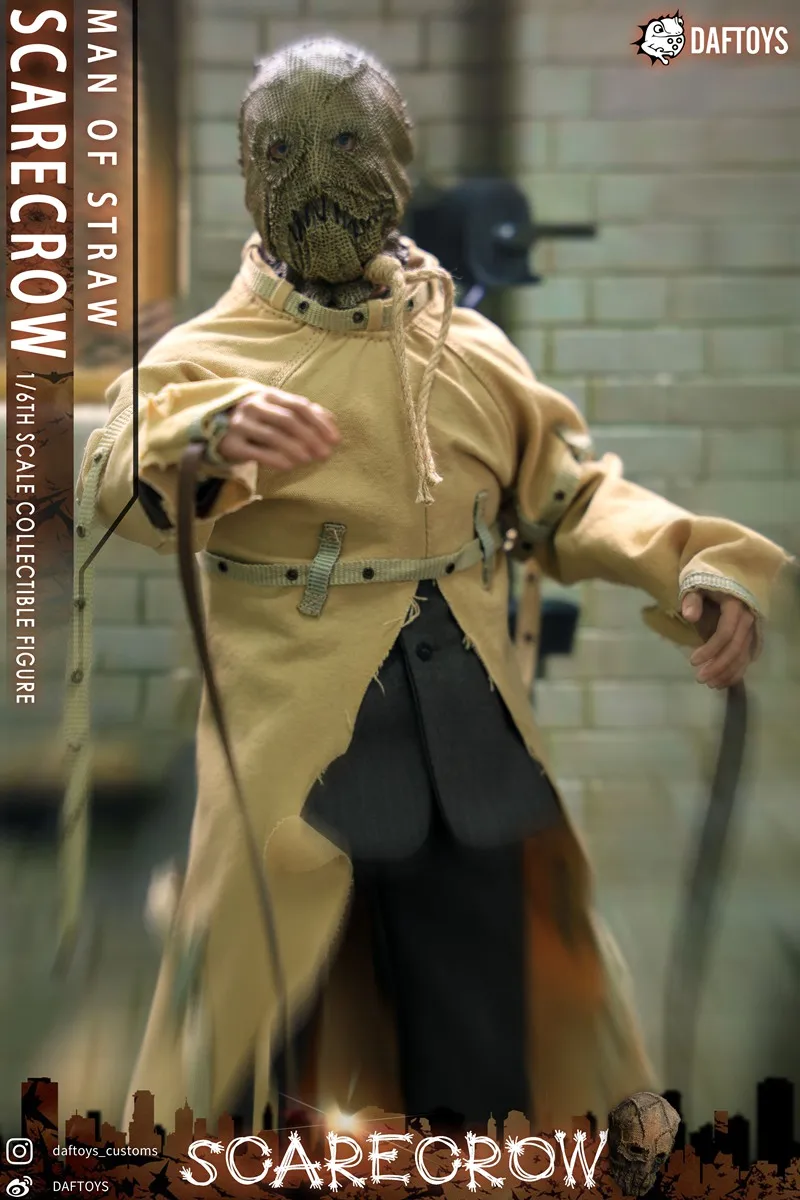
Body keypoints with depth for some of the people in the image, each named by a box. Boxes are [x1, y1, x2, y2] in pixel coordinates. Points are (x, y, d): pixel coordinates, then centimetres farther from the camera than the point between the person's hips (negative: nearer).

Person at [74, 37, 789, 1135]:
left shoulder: (472, 348, 10)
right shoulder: (209, 355, -3)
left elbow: (572, 495, 16)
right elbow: (118, 474, -21)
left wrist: (695, 562, -2)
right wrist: (208, 440, -44)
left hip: (468, 745, 4)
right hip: (293, 746, -3)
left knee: (481, 1051, 14)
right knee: (253, 1042, 5)